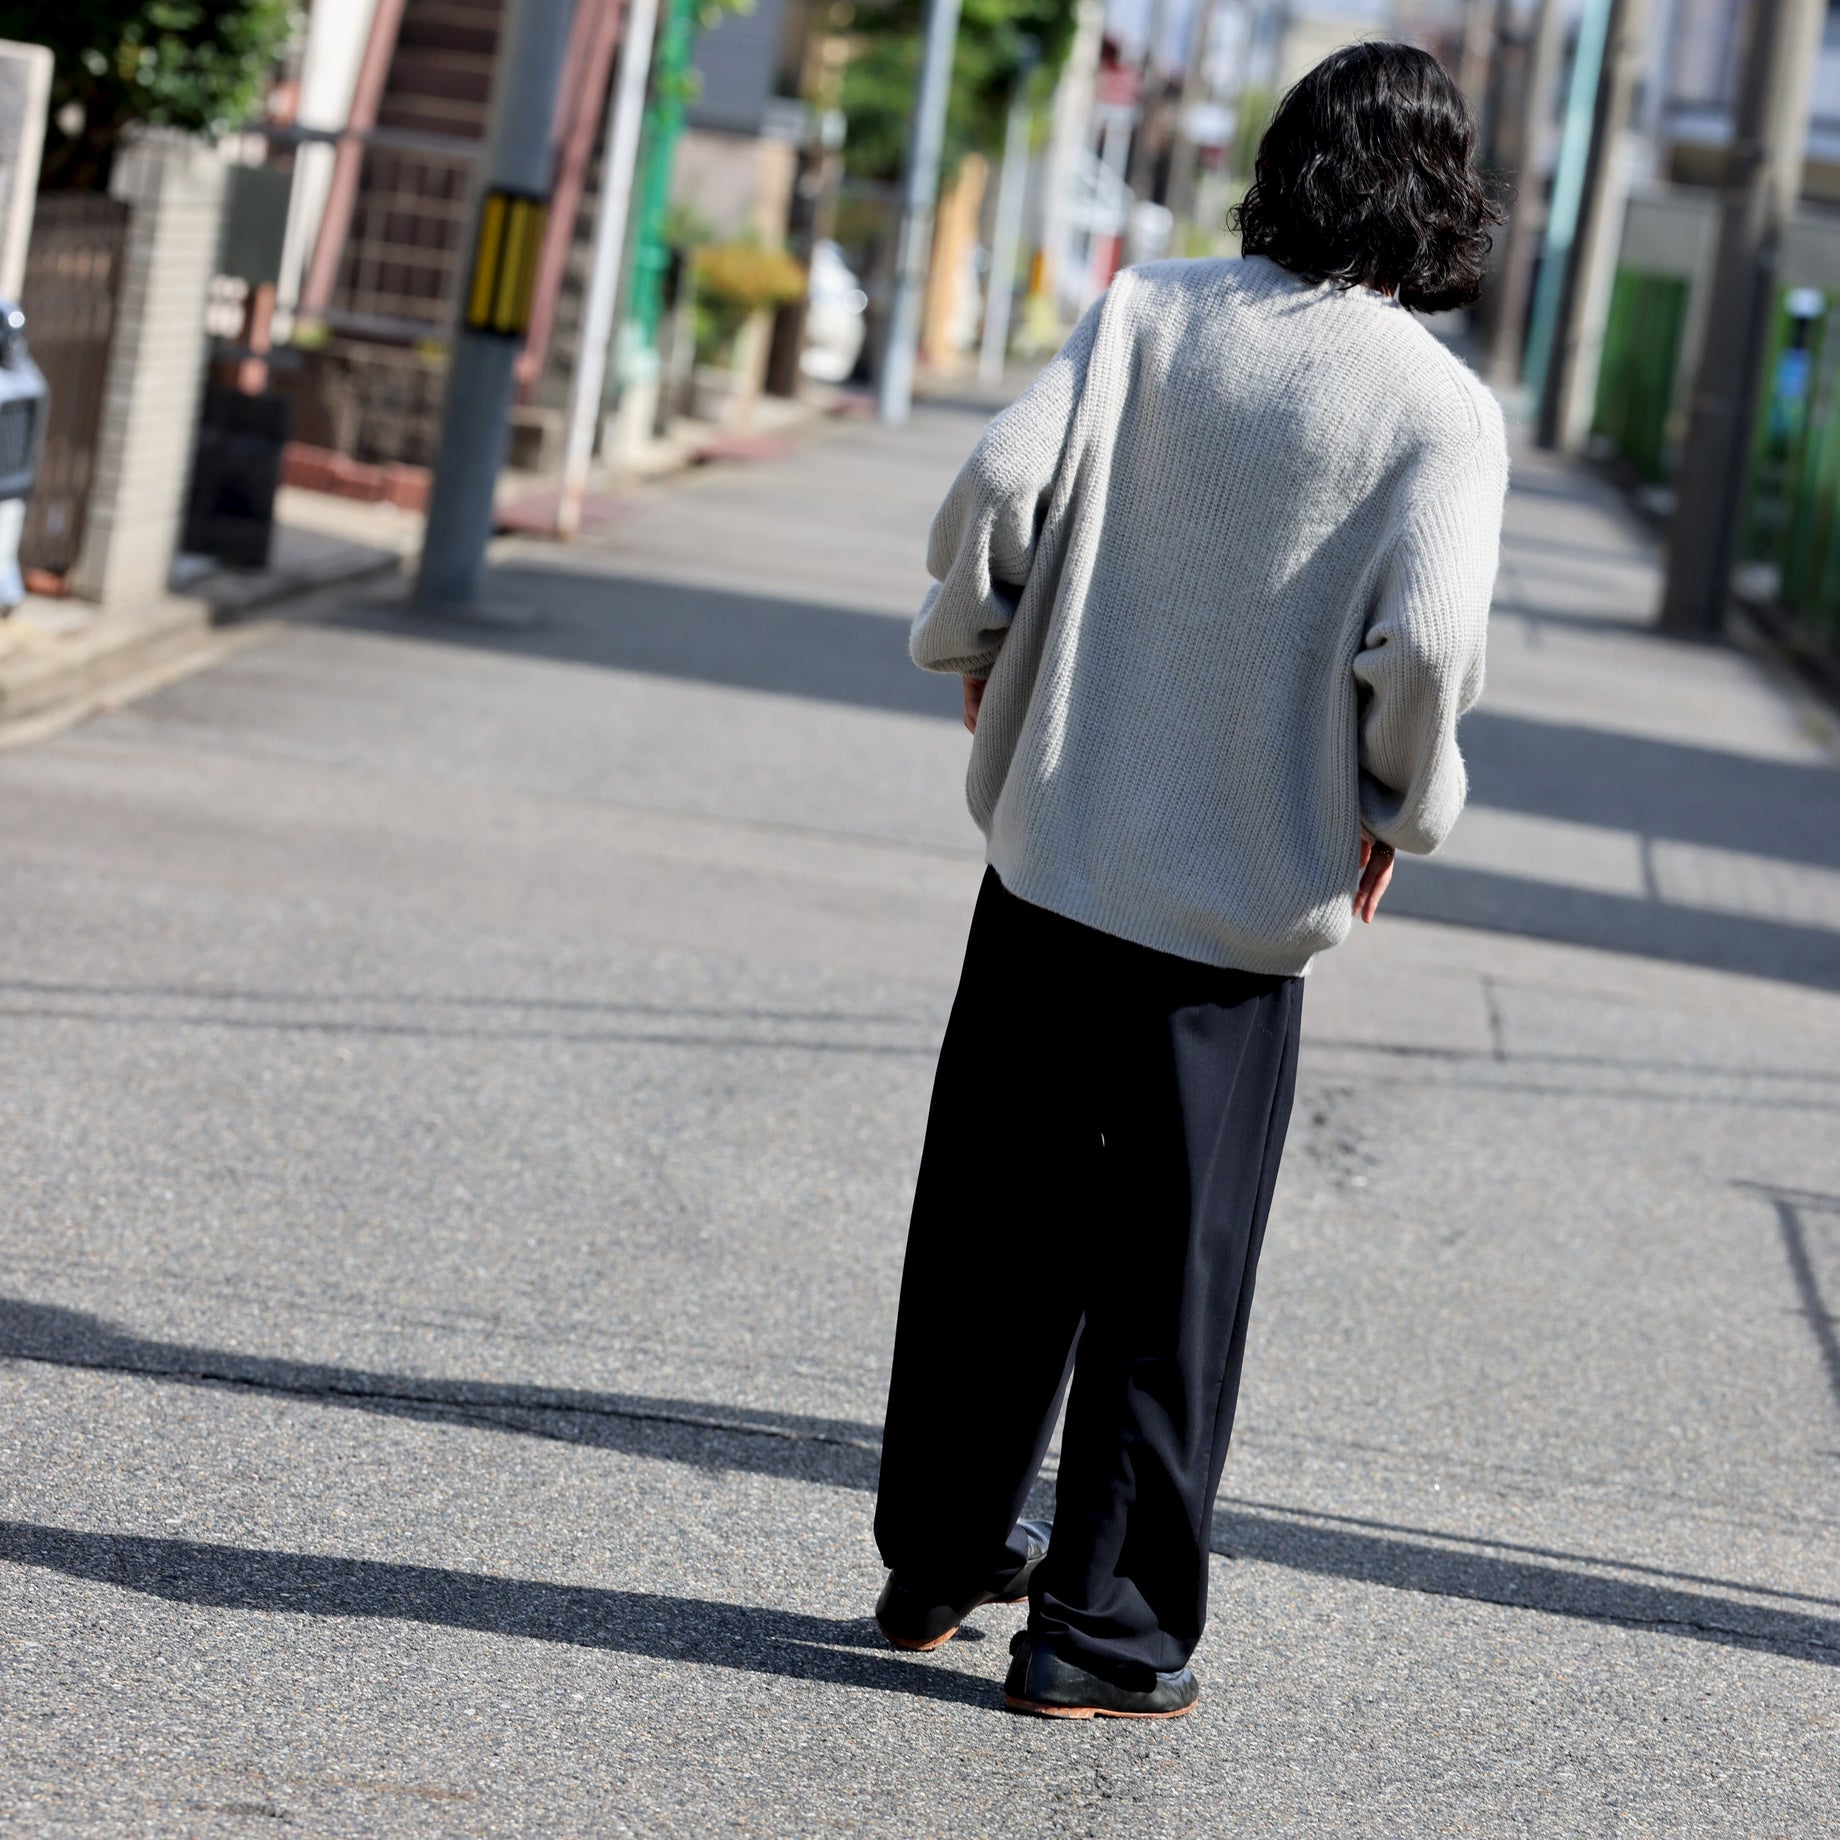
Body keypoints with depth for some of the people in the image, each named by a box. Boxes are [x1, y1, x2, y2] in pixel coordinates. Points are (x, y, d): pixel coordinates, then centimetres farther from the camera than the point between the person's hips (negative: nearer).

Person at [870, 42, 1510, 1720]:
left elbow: (997, 485, -10)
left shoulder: (1150, 313, -2)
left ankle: (943, 1553, 28)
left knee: (995, 1228, 16)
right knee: (1167, 1278, 8)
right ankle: (1100, 1628, 13)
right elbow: (1426, 638, -21)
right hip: (1241, 898, -3)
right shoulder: (1444, 410, -9)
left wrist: (979, 655, 8)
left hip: (1051, 849, 3)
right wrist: (1399, 812, -4)